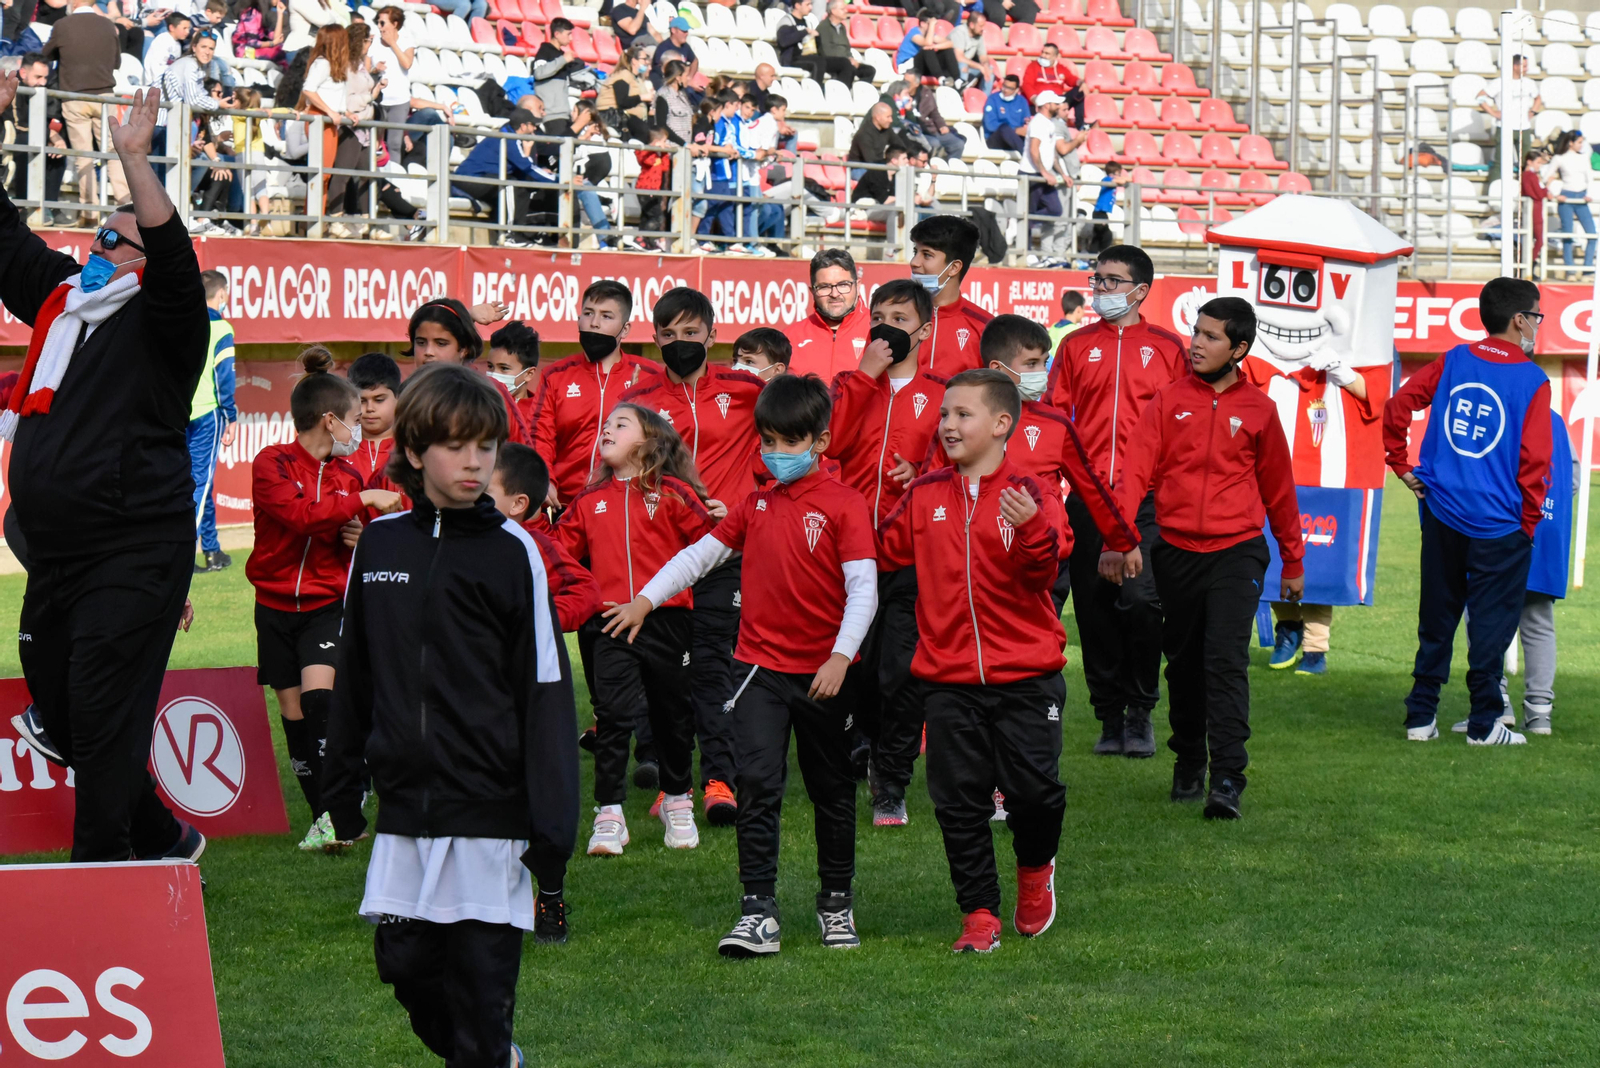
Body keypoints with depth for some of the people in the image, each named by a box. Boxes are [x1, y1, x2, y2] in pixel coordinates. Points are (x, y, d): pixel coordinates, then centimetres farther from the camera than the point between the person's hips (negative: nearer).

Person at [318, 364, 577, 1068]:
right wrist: (342, 794, 17)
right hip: (404, 807, 4)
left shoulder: (511, 551, -5)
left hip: (489, 806, -4)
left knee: (481, 976, -3)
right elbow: (353, 676, 16)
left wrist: (551, 834, -10)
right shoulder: (379, 544, 6)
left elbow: (546, 692, -6)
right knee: (406, 963, 8)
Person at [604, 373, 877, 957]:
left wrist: (840, 657, -22)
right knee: (758, 783, -10)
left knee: (832, 789, 11)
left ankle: (837, 902, 28)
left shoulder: (844, 504, -7)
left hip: (823, 672, -3)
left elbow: (862, 586, -13)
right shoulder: (757, 504, 8)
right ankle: (758, 912, -11)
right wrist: (646, 599, 9)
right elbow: (702, 553, 16)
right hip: (761, 666, 3)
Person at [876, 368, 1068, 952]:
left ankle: (1035, 867, 28)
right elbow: (882, 552, 15)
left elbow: (1041, 574, -16)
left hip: (1024, 677, -3)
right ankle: (979, 914, 13)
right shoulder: (925, 496, 7)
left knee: (1033, 789, -4)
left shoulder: (1030, 496, -5)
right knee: (959, 801, 3)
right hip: (948, 679, 3)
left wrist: (1032, 531, -35)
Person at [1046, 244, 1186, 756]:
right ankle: (1109, 716, 13)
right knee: (1094, 606, 3)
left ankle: (1141, 712, 1)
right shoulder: (1077, 345, 13)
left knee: (1141, 598, -14)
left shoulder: (1167, 347, 8)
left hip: (1147, 497, -2)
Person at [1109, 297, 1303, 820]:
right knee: (1183, 663, 11)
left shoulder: (1258, 409, 4)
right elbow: (1137, 468, -6)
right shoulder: (1169, 400, 3)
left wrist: (1293, 562, 18)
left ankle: (1228, 778, -16)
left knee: (1226, 659, -13)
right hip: (1176, 549, 2)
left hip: (1236, 550, -2)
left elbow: (1278, 488, 14)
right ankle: (1188, 763, 27)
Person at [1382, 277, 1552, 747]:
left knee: (1436, 619, 12)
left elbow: (1397, 405, 2)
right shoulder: (1532, 381, -8)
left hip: (1442, 514, 4)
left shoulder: (1453, 361, 4)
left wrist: (1401, 465, 11)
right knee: (1491, 620, 3)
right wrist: (1527, 524, -2)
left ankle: (1420, 716, 15)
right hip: (1499, 523, -4)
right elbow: (1534, 461, -11)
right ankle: (1484, 723, 5)